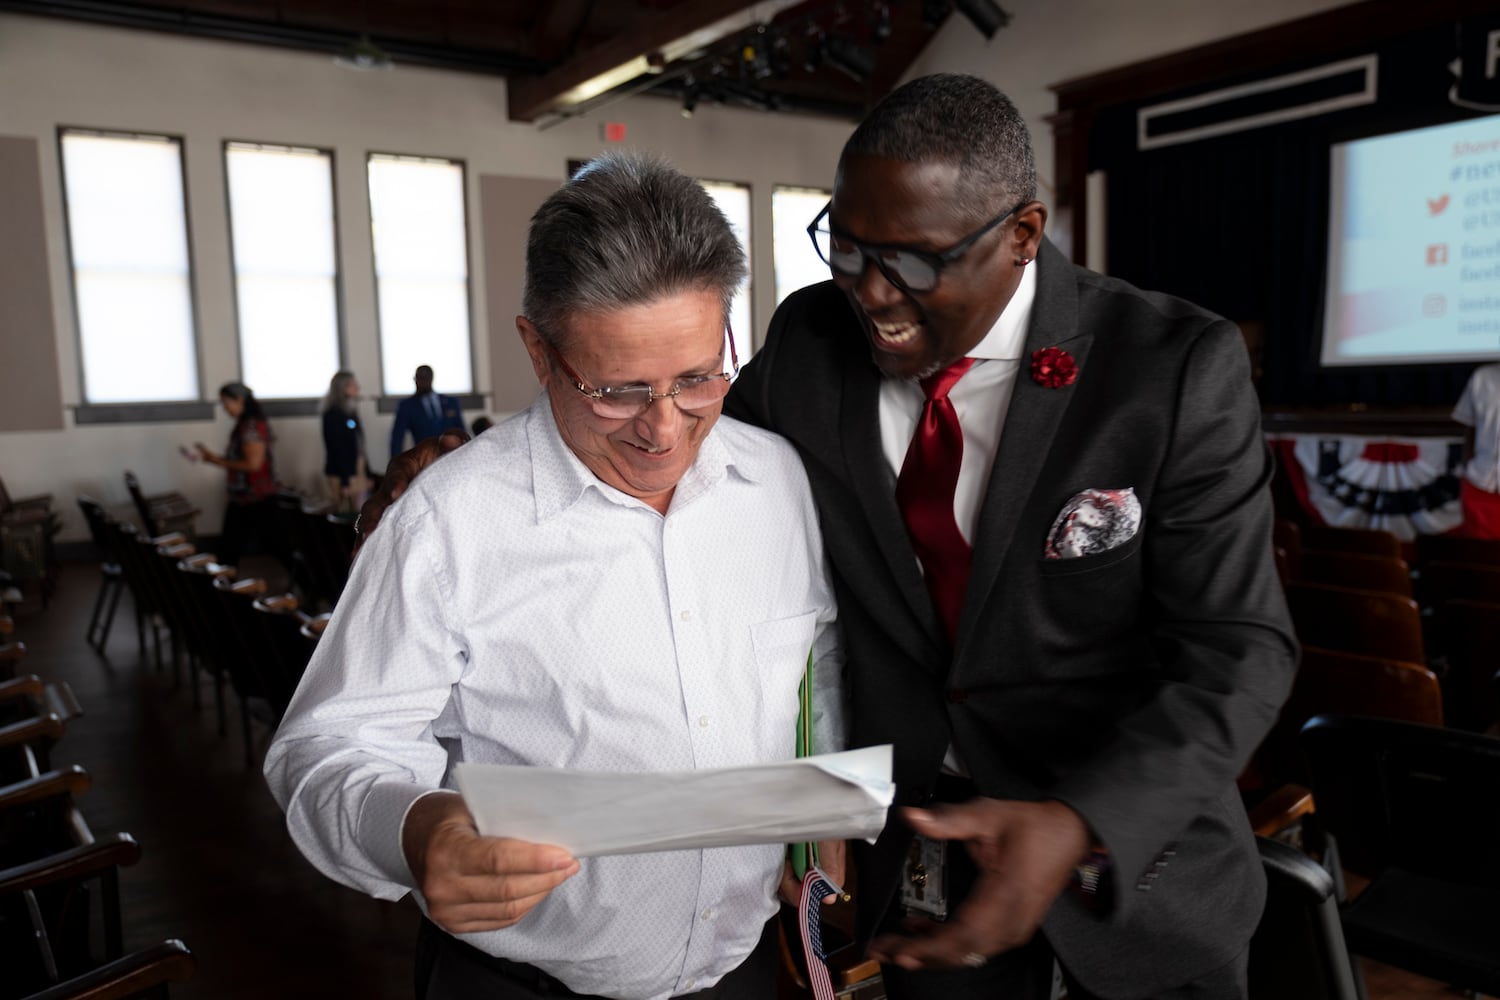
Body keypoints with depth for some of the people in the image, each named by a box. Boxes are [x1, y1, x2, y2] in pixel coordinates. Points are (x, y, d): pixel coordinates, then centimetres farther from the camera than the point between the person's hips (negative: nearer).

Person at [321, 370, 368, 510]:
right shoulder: (333, 414, -9)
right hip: (343, 476, -8)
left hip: (357, 474, 8)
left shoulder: (351, 413, 15)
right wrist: (345, 482, -17)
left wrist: (365, 475, 16)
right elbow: (336, 449, -14)